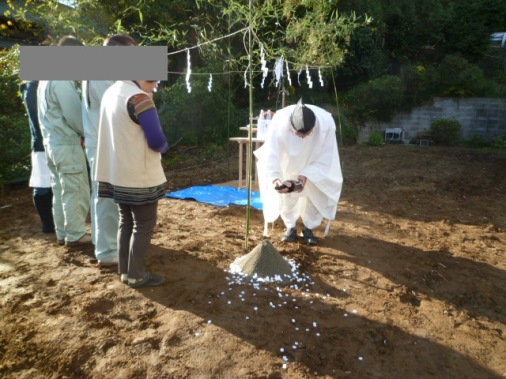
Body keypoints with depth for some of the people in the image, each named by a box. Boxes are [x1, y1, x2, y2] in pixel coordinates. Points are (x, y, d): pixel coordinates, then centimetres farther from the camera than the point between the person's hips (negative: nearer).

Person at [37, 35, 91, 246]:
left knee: (60, 190, 13)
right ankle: (75, 234, 7)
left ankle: (62, 233, 21)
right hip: (67, 144, -10)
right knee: (75, 191, -1)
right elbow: (74, 115, -18)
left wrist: (81, 134, 12)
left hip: (52, 142, 10)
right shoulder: (62, 80, -16)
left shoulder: (47, 77, 15)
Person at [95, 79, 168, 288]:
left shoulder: (111, 92, 11)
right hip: (140, 176, -8)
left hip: (117, 173, 9)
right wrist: (164, 147, 0)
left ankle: (125, 270, 26)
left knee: (126, 222, 17)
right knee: (143, 225, 4)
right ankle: (137, 275, 12)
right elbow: (157, 141, -20)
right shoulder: (139, 98, -17)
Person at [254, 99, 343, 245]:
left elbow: (326, 156, -25)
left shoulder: (326, 123, -36)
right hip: (288, 161, 0)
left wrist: (307, 174, -33)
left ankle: (308, 228, 15)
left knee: (316, 192, -5)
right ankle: (291, 227, 19)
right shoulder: (279, 121, -39)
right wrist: (275, 179, -54)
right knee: (285, 193, -2)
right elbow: (271, 154, -38)